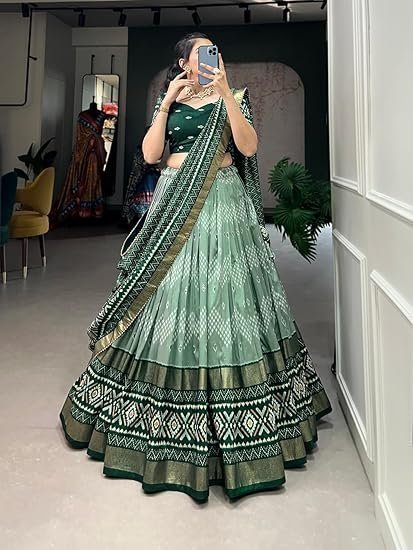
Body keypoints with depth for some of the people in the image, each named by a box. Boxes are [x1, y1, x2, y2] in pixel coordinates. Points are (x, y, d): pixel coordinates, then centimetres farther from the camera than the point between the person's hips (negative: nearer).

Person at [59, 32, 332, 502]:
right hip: (175, 203, 2)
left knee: (223, 299, -3)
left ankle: (231, 407, 11)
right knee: (168, 300, 1)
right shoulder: (167, 100, 14)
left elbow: (249, 147, -7)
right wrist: (167, 102, 0)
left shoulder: (232, 97, 9)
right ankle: (167, 408, 18)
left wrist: (225, 94, -13)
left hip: (223, 204, -1)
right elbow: (150, 154, 2)